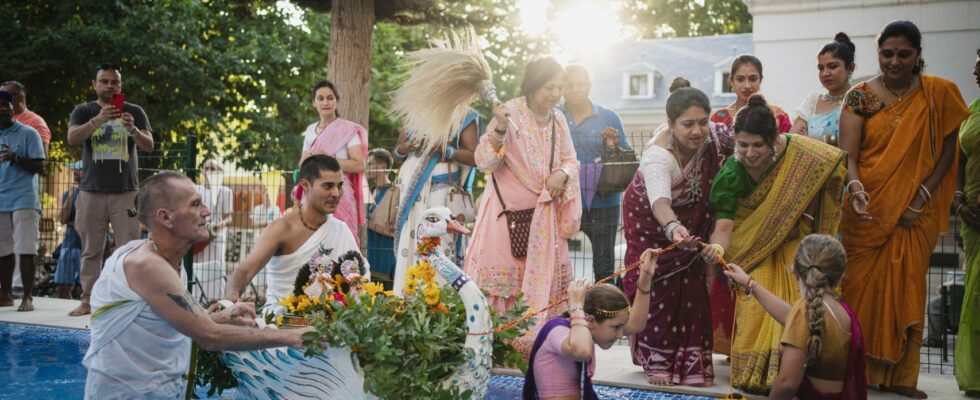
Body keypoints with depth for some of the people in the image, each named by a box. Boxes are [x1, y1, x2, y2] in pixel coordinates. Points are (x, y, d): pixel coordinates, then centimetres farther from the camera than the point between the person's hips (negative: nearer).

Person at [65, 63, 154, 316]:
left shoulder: (134, 112, 8)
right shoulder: (84, 111, 8)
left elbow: (149, 146, -2)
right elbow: (72, 139, -10)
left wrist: (132, 129, -23)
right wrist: (98, 120, -27)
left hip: (126, 192, 0)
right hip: (92, 192, 1)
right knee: (91, 250, 3)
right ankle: (87, 300, 7)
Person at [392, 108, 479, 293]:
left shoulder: (464, 116, 4)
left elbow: (475, 157, -2)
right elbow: (398, 148, 23)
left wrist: (443, 149, -14)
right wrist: (402, 149, -1)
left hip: (440, 191, -4)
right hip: (410, 188, 4)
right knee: (408, 248, -1)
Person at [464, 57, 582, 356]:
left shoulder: (558, 120, 6)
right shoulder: (510, 113, -12)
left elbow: (571, 160, 14)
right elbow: (484, 163, -17)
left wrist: (562, 174, -9)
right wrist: (500, 129, -32)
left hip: (544, 214, 6)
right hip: (507, 211, -6)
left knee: (542, 277, 7)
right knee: (502, 275, -5)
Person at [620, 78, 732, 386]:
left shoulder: (715, 135, -23)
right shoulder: (658, 155, -39)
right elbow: (659, 200, -55)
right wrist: (673, 228, -75)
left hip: (692, 218, 5)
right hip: (652, 219, -4)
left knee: (692, 286, 3)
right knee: (658, 288, -4)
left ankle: (692, 360, 13)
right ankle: (658, 361, 9)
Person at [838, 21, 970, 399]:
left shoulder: (939, 93, 1)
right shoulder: (860, 96, -2)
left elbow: (947, 151, 3)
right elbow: (848, 155, -8)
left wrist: (922, 197, -7)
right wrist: (855, 187, -27)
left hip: (916, 213, 1)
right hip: (868, 212, -1)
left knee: (906, 291, 5)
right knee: (863, 289, 1)